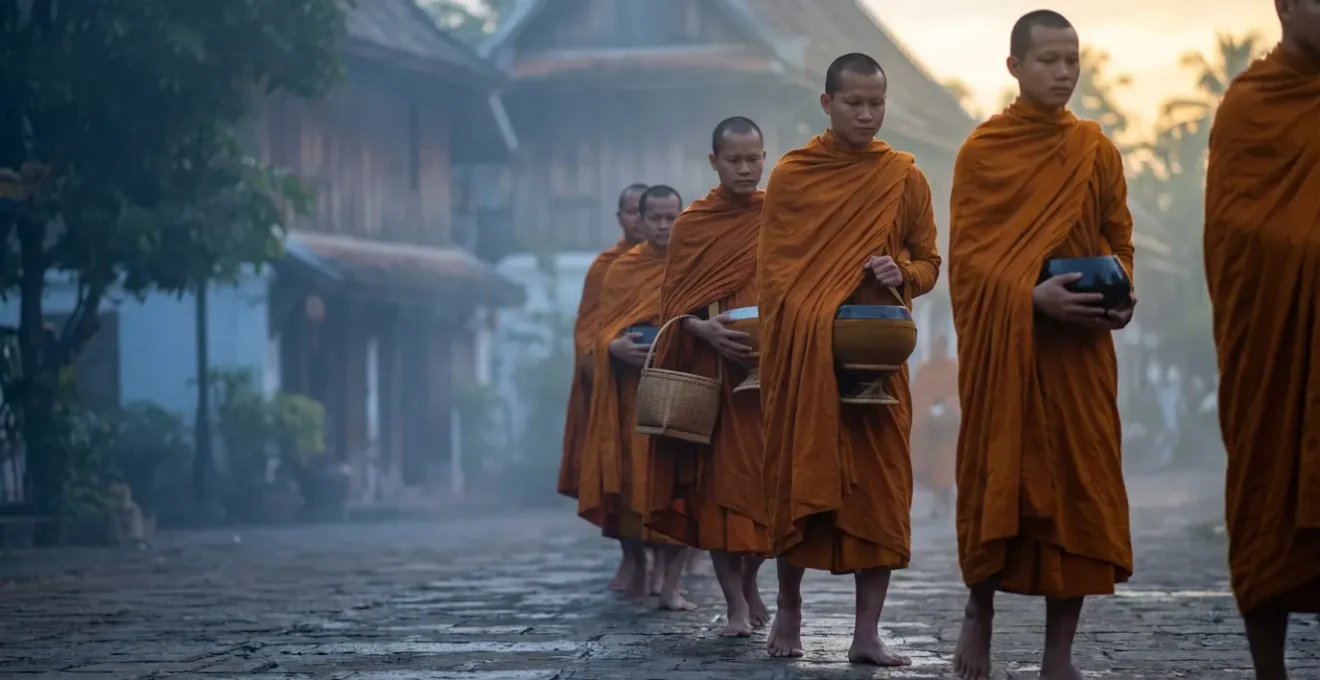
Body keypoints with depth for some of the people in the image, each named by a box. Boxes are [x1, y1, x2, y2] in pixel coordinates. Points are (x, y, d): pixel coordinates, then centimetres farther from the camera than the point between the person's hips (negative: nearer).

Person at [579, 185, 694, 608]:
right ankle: (638, 569, 21)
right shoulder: (622, 269, 10)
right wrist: (617, 346, -16)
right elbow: (604, 330, 6)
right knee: (630, 482, 2)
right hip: (633, 393, 2)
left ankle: (671, 585, -6)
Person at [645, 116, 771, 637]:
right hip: (712, 368, -1)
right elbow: (672, 303, 2)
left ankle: (750, 583, 25)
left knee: (765, 476, 3)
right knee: (719, 479, -6)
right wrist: (704, 330, -17)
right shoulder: (693, 223, 5)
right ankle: (736, 605, -3)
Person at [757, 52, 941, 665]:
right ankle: (789, 612, 20)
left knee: (879, 487, -4)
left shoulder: (904, 177, 5)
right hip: (802, 352, -1)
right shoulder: (790, 175, 3)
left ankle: (868, 634, -2)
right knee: (797, 479, 5)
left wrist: (902, 274, -13)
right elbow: (770, 271, 3)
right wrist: (779, 352, -6)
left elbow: (929, 264, 10)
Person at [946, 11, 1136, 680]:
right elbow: (966, 254, -5)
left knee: (1079, 486, -3)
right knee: (996, 478, 1)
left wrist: (1119, 296, -7)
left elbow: (1118, 243, 14)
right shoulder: (982, 149, 1)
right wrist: (1031, 295, -20)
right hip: (1000, 342, -2)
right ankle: (979, 610, 23)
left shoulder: (1097, 152, 10)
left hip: (1078, 347, 2)